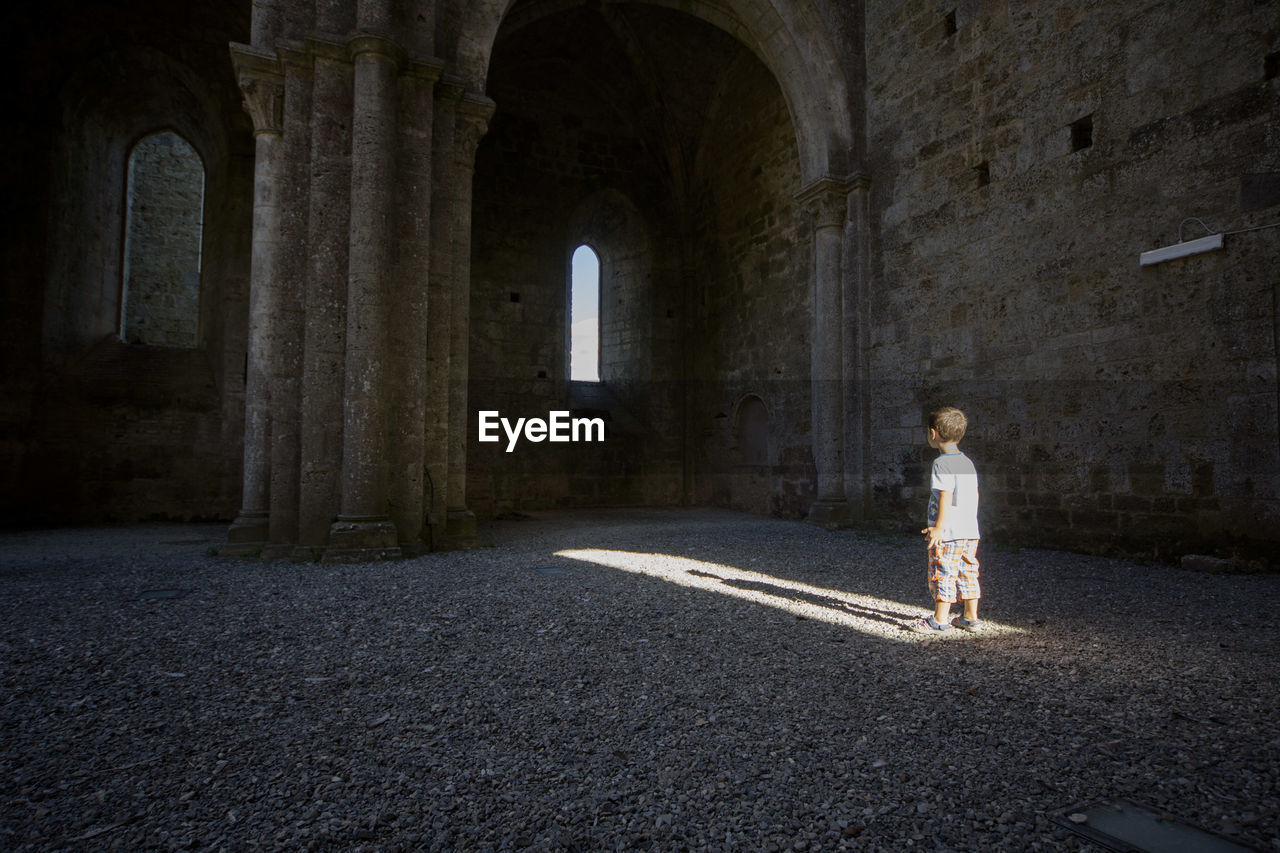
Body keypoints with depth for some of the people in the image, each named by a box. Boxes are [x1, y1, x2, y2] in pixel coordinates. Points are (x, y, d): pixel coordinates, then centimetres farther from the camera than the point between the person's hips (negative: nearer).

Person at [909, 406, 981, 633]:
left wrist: (939, 527, -18)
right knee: (968, 574, 14)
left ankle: (940, 620, 6)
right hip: (970, 530, 8)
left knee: (942, 574, -1)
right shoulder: (968, 463, 12)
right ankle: (970, 617, 22)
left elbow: (946, 497, -20)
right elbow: (974, 495, 15)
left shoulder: (942, 463, -13)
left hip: (948, 532, -8)